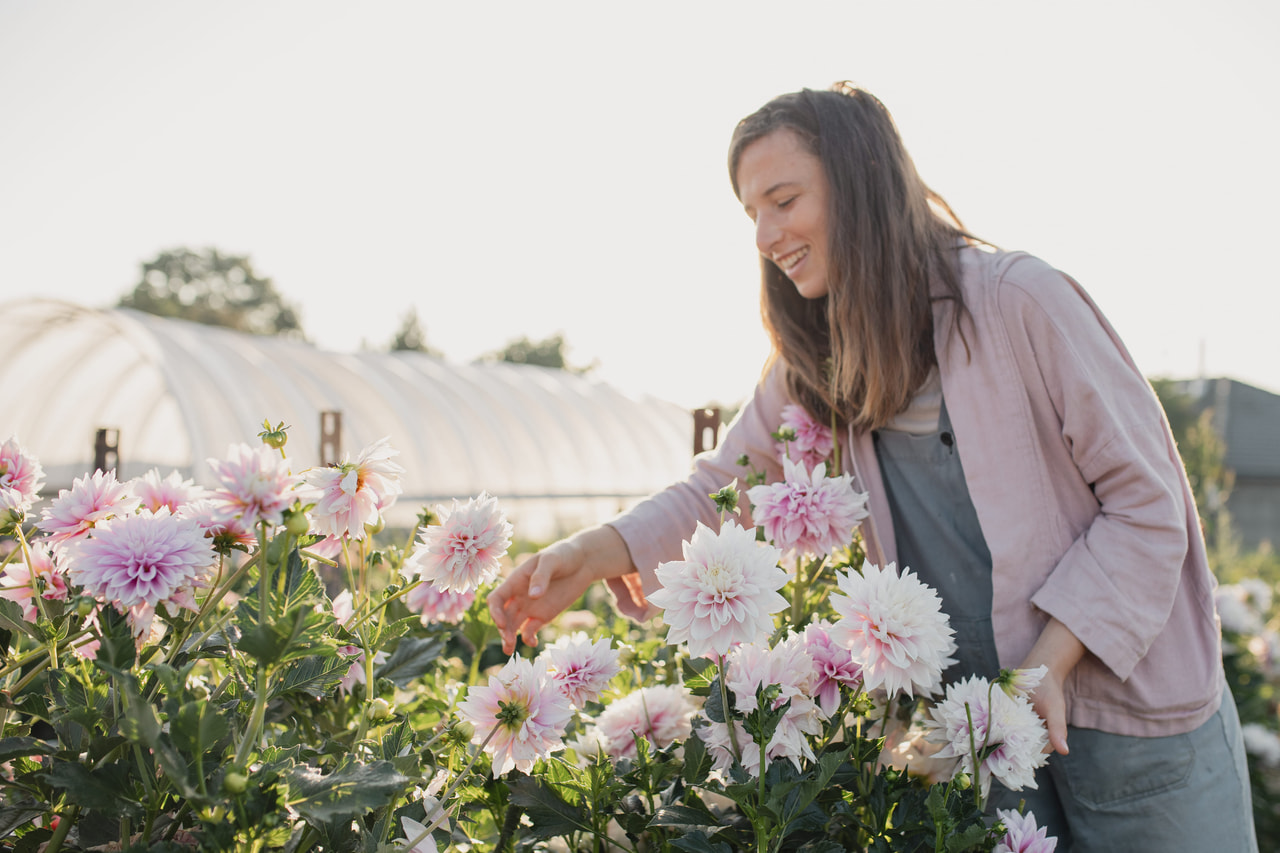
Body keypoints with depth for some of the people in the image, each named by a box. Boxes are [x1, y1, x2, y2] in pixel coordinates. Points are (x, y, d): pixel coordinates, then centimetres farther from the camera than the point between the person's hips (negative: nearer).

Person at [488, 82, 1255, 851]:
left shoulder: (1020, 300, -15)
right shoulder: (817, 366, 4)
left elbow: (1147, 501, -13)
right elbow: (722, 486, 3)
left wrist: (1048, 664, -21)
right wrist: (597, 554, -16)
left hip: (1132, 715, -4)